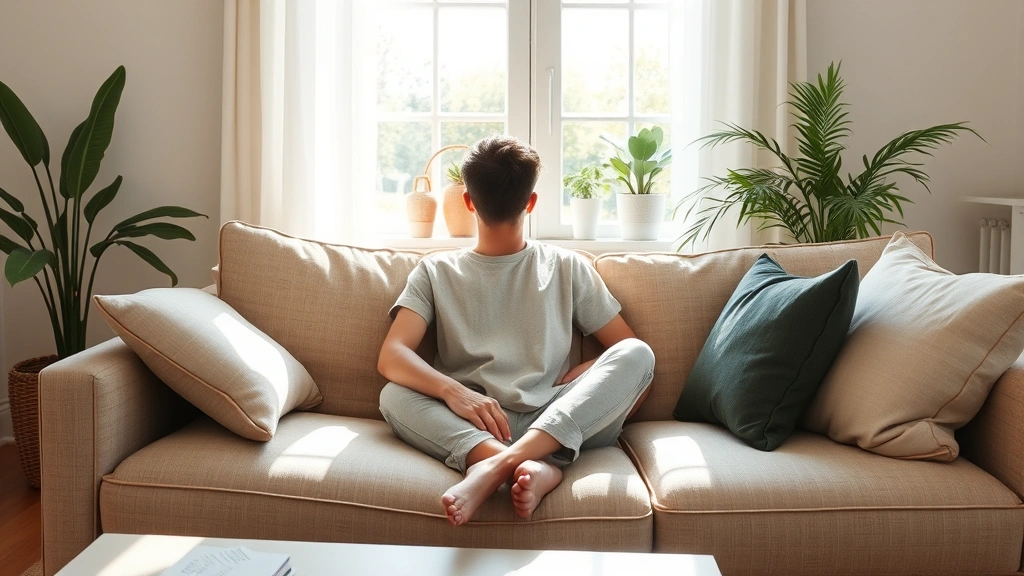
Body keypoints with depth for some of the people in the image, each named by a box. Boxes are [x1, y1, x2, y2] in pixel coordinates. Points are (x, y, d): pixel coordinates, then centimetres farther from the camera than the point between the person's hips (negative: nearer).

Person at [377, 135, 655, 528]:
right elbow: (391, 356, -3)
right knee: (393, 396, -25)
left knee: (637, 354, -23)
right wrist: (454, 391, -23)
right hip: (476, 424, 0)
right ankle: (535, 466, -45)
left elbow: (628, 348, 12)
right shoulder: (436, 272, 12)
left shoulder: (568, 268, 15)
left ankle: (500, 464, -41)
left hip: (561, 423, 1)